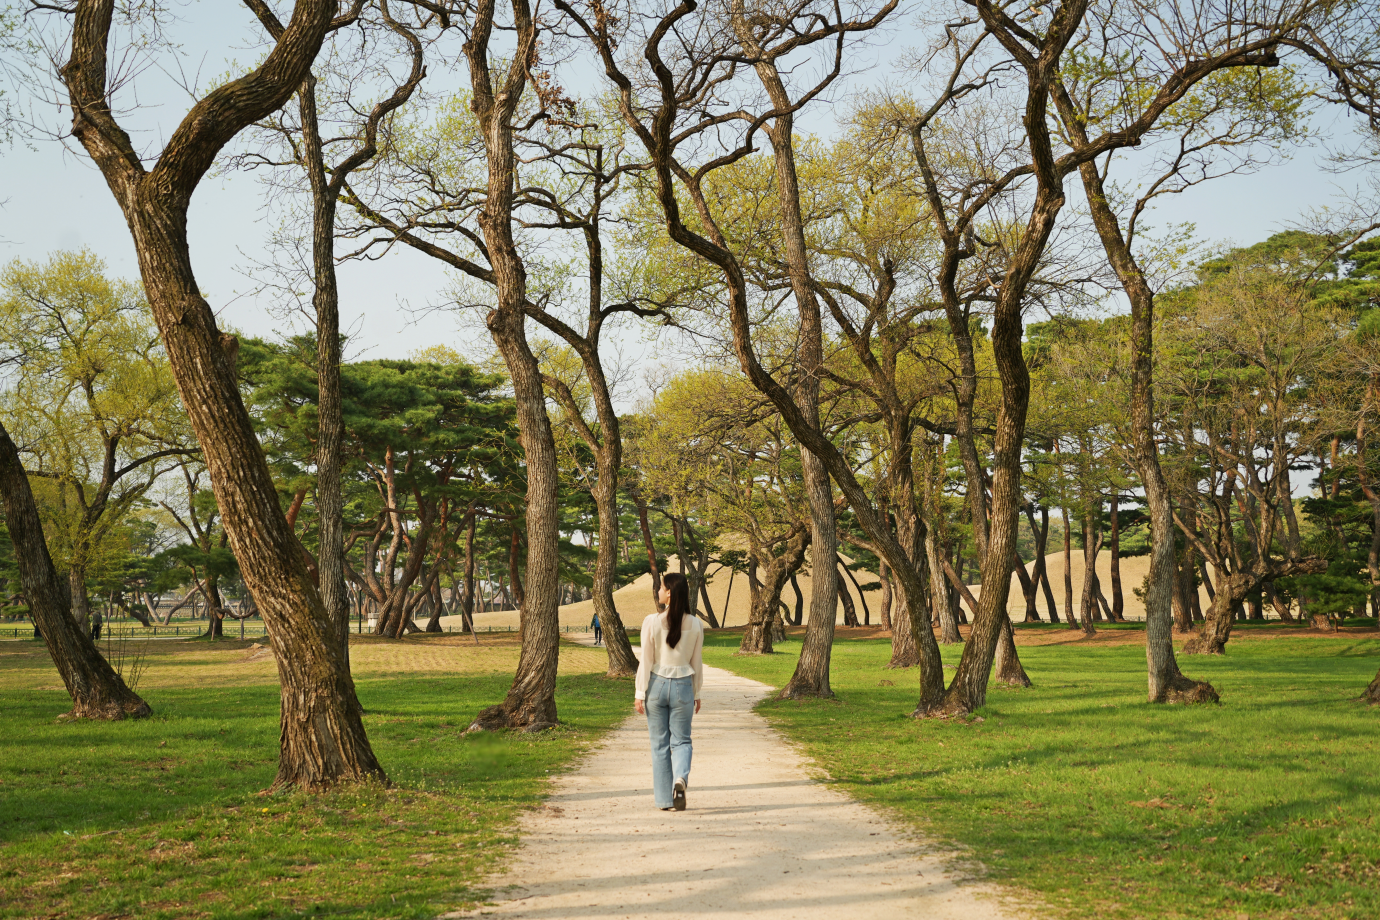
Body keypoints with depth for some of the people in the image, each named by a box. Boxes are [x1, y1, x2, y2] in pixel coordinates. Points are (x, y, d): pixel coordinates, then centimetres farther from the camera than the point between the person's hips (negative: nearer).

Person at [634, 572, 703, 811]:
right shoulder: (695, 625, -3)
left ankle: (665, 799, 13)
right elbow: (697, 664, 4)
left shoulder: (652, 622, -11)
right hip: (682, 686, 1)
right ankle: (681, 778, -16)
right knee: (681, 740, 11)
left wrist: (640, 694, -1)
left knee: (659, 744, 10)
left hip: (657, 684, -1)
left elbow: (646, 662, -8)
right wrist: (696, 694, 15)